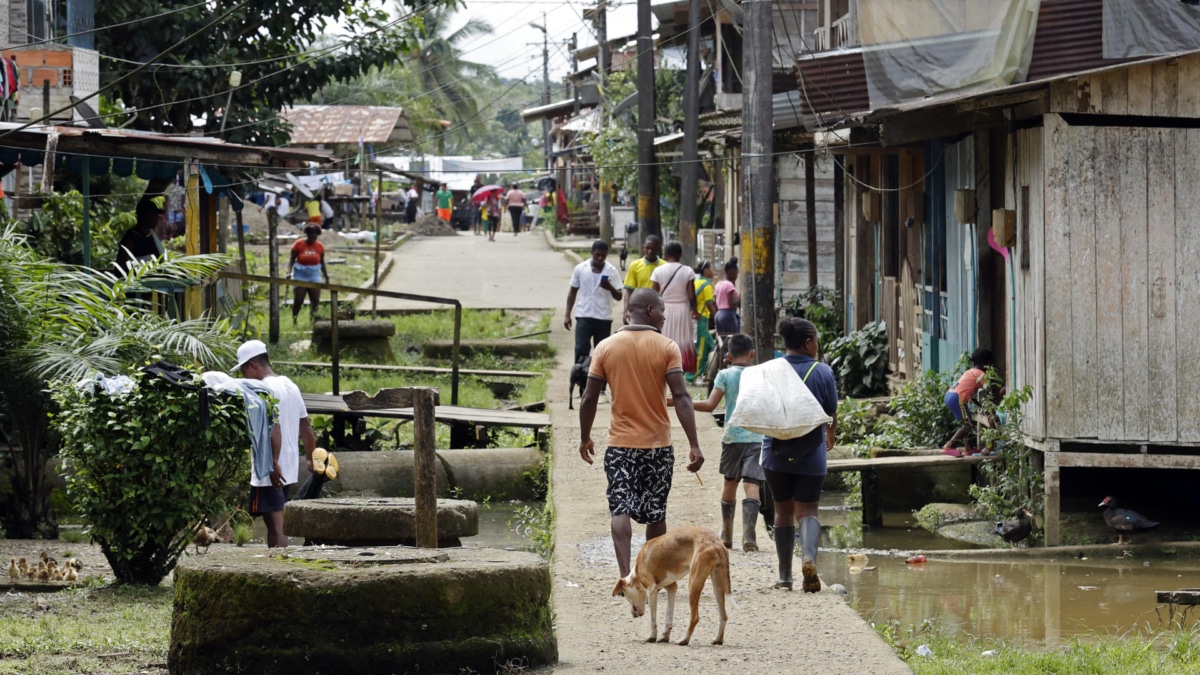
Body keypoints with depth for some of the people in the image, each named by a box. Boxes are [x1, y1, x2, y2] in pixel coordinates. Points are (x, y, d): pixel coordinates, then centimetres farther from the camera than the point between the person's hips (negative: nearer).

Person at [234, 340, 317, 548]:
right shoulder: (290, 386, 13)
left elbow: (274, 429, -25)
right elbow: (306, 428, 17)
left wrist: (274, 464, -26)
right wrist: (310, 458, 24)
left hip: (270, 473, -9)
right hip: (289, 470, 9)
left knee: (276, 524, -8)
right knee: (275, 523, 18)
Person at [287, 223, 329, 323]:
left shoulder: (319, 246, 3)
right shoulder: (298, 244, -5)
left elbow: (322, 263, 11)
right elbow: (292, 259, -2)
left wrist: (326, 277, 10)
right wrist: (289, 272, -15)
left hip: (314, 276, 3)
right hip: (300, 276, -3)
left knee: (315, 300, -5)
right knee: (298, 300, -4)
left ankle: (314, 320, 2)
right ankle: (294, 321, 10)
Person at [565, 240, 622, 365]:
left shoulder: (611, 271, 0)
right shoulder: (580, 269, 2)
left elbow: (619, 297, -3)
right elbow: (572, 293, 9)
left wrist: (610, 288, -25)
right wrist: (567, 315, 4)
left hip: (604, 318, 0)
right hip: (584, 317, 0)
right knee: (581, 350, -8)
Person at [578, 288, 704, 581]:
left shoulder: (606, 348, 0)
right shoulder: (666, 348, -6)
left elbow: (589, 398, 1)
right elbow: (681, 396, -13)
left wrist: (585, 438, 14)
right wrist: (694, 445, -14)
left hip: (620, 444, 0)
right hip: (658, 445, 0)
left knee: (620, 509, -4)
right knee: (656, 512, 13)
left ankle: (626, 574, -23)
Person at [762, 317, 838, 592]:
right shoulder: (822, 372, -4)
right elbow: (831, 414, 5)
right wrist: (830, 436, 26)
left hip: (776, 453, 1)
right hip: (811, 454, -1)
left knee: (783, 511, 13)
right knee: (807, 510, 4)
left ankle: (785, 576, 18)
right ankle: (809, 557, -24)